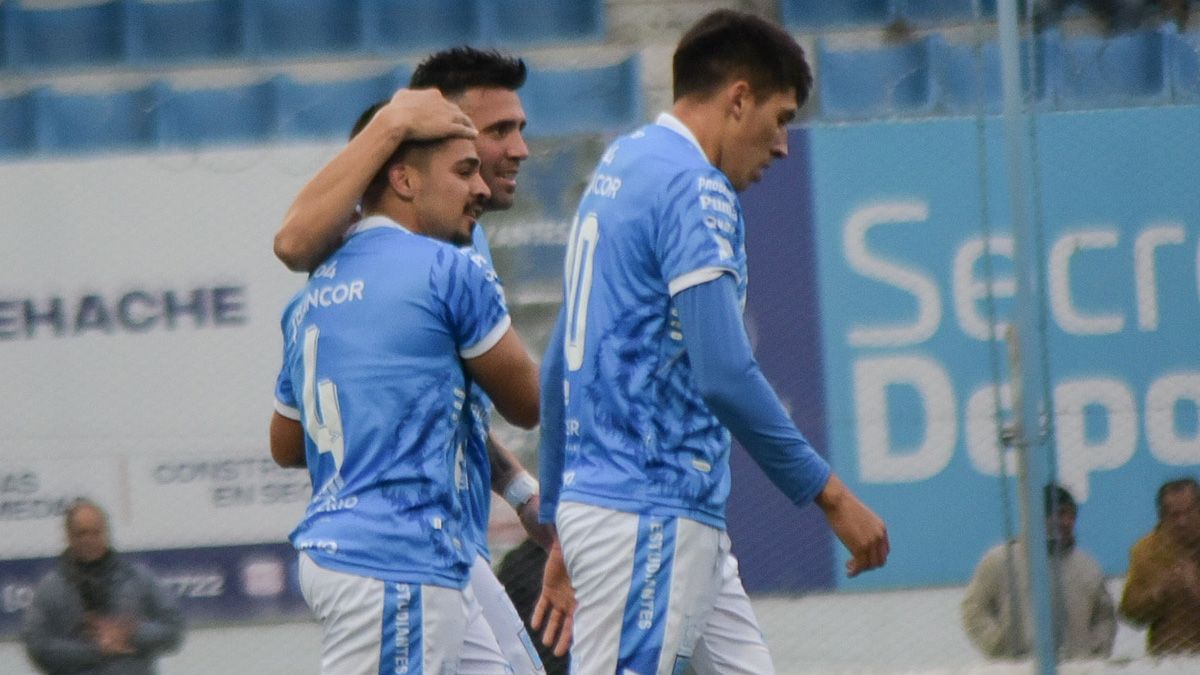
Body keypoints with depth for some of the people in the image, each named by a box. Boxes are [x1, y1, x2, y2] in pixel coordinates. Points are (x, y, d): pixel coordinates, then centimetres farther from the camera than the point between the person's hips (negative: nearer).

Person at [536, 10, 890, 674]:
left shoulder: (618, 167, 18)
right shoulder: (695, 189, -12)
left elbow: (556, 367, 21)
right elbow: (724, 375, -20)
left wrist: (558, 527, 26)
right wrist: (830, 494, -14)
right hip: (649, 517, -10)